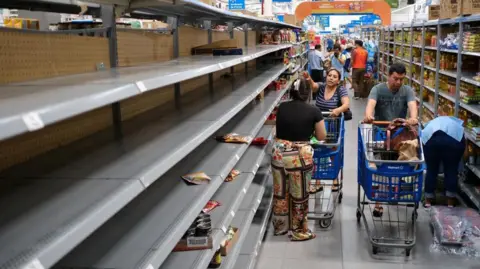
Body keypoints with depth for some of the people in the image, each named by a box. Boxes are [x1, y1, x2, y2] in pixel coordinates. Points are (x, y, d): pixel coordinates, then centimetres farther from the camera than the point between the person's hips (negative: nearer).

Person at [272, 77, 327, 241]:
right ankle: (299, 232, 24)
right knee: (299, 196, 11)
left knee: (280, 193, 19)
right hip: (300, 156, -4)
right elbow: (321, 137, 3)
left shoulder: (282, 107, 3)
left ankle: (280, 227, 35)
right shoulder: (313, 111, -7)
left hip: (279, 153, 4)